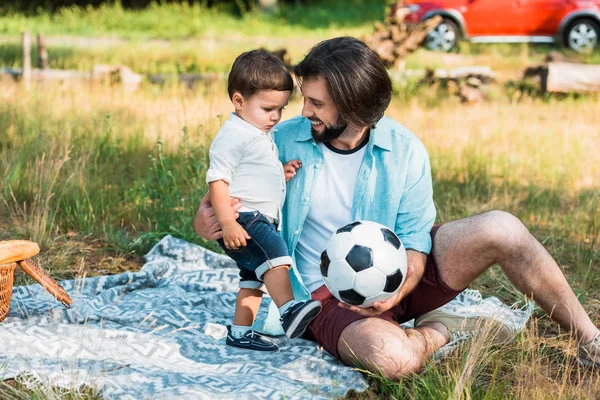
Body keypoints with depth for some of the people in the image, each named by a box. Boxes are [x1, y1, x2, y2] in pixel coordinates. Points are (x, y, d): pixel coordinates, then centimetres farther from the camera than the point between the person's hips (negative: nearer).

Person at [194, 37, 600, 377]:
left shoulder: (405, 151, -10)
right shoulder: (284, 140, -12)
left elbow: (415, 246, -8)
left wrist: (395, 292, -28)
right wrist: (206, 213, -21)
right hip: (330, 298, -2)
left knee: (501, 228, -21)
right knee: (391, 356, -38)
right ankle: (444, 329, -2)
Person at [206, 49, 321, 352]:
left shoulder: (263, 135, 18)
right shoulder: (233, 135, -13)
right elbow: (217, 180, -19)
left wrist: (283, 174, 10)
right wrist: (227, 223, -27)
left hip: (262, 221, 11)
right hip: (242, 219, -11)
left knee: (254, 278, 15)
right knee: (274, 249, -30)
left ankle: (240, 332, 24)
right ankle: (289, 309, -40)